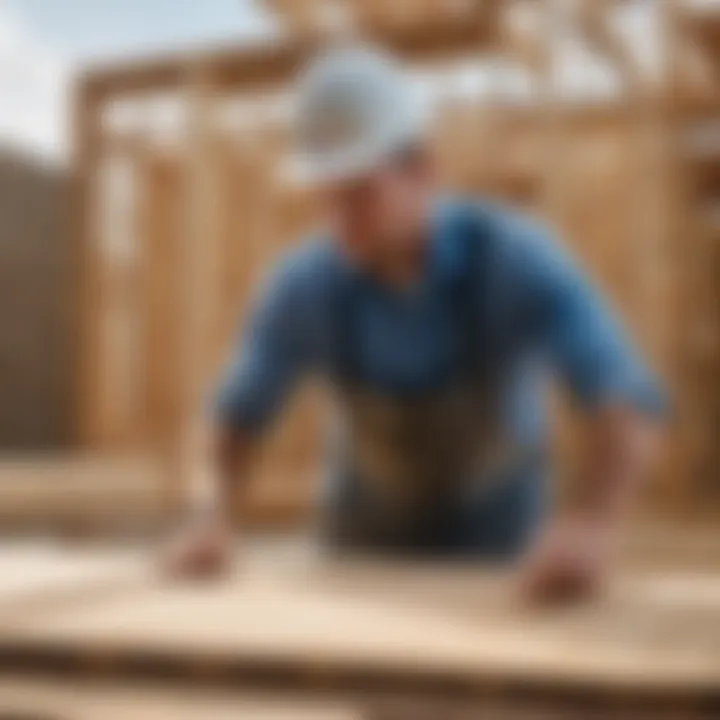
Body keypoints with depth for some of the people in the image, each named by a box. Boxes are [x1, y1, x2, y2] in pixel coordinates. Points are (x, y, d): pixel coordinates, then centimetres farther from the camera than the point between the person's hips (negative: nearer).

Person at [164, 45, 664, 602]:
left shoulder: (516, 260, -28)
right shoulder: (305, 285, -21)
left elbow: (629, 405, -38)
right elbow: (239, 416, -8)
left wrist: (591, 524, -57)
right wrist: (213, 517, -26)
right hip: (365, 540, 2)